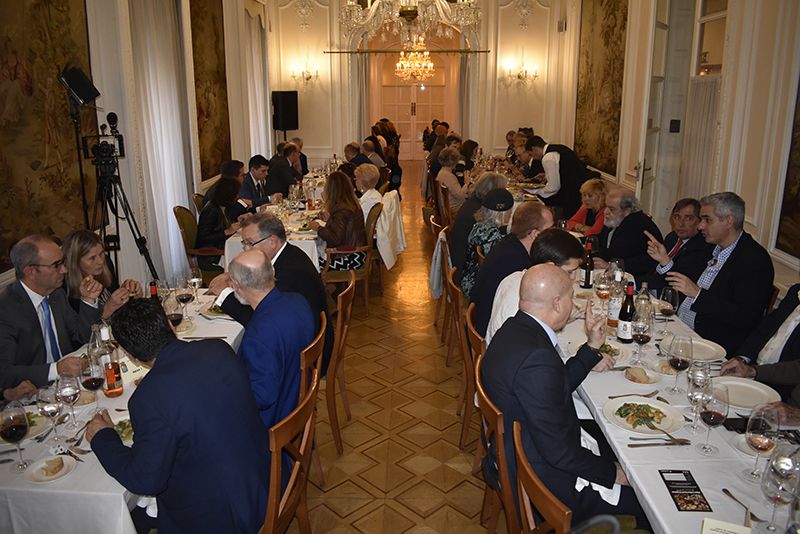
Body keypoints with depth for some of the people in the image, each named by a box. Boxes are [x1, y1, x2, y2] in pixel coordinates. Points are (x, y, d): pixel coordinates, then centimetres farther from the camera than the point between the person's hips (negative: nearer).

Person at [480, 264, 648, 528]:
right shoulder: (536, 358, -33)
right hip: (540, 477, -9)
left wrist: (592, 348, 12)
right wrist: (612, 472, -11)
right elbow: (560, 451, -26)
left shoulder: (515, 328, -3)